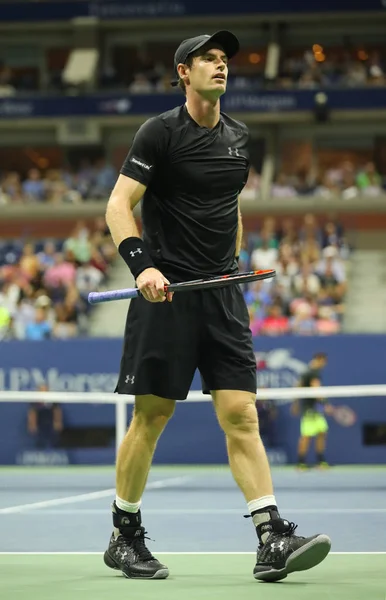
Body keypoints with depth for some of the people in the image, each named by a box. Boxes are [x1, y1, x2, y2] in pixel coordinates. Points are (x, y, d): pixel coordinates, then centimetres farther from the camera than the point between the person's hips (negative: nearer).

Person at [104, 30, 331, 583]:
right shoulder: (160, 132, -5)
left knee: (241, 415, -3)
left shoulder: (238, 137, 13)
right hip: (166, 291, -5)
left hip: (222, 294, 5)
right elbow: (119, 205, -10)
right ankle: (124, 537, 15)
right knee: (151, 417, 0)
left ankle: (272, 542, -10)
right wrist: (142, 264, -24)